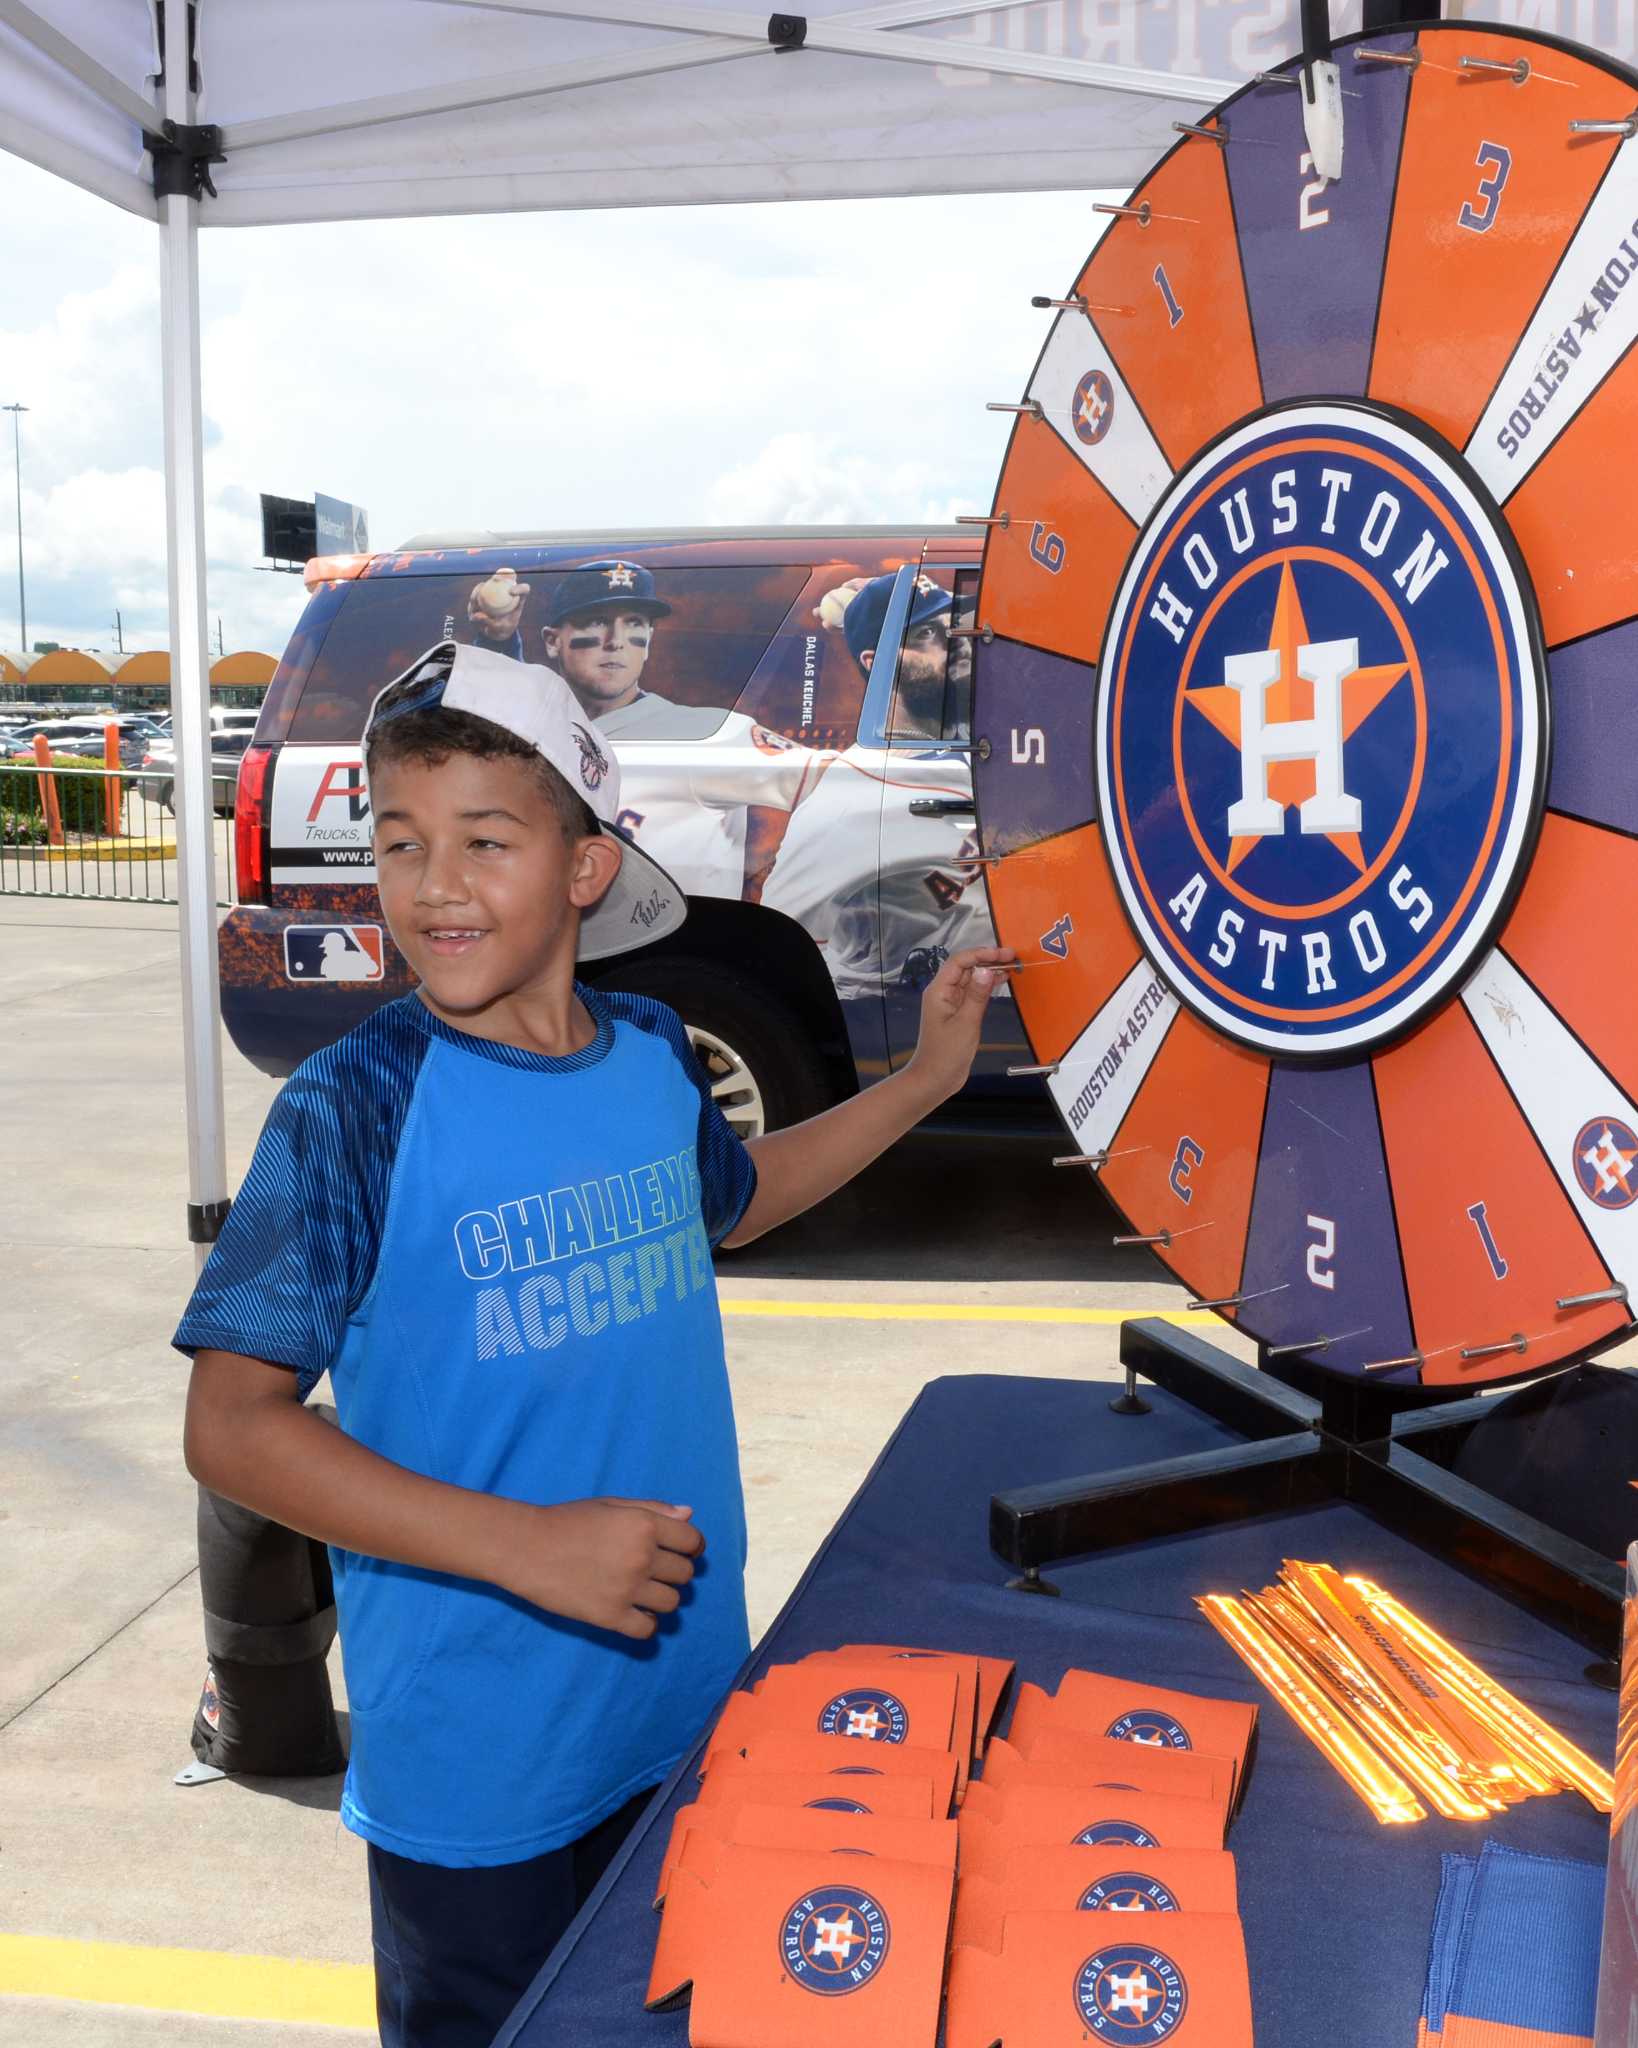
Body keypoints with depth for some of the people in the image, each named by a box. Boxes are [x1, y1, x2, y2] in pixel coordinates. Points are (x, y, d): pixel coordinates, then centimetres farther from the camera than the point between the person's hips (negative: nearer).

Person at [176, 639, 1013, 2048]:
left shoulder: (652, 1054, -2)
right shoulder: (356, 1108, -18)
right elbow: (232, 1426, -18)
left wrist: (926, 1077, 15)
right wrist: (526, 1547, -26)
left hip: (692, 1703, 5)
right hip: (478, 1763, -5)